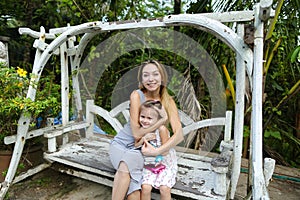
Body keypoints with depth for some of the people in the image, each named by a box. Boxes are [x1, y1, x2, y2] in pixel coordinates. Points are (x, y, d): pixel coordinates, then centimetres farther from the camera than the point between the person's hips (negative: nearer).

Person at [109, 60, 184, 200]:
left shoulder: (168, 101, -6)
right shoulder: (137, 95, -15)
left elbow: (179, 135, -17)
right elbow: (137, 133, -19)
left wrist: (157, 151, -29)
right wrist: (163, 119, -20)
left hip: (140, 149, 1)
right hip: (121, 143, -1)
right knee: (126, 167, -35)